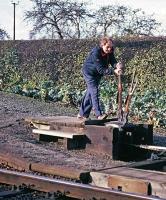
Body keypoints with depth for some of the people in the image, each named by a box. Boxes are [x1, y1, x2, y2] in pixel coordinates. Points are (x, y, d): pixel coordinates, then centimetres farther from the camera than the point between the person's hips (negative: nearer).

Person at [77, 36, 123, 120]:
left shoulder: (110, 52, -13)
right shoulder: (95, 53, -34)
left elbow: (113, 61, -19)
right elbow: (101, 70, -37)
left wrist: (117, 65, -43)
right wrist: (114, 71, -48)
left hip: (97, 74, 7)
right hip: (89, 72, -7)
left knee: (90, 92, 11)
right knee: (94, 91, -16)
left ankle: (82, 114, 19)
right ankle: (99, 114, -21)